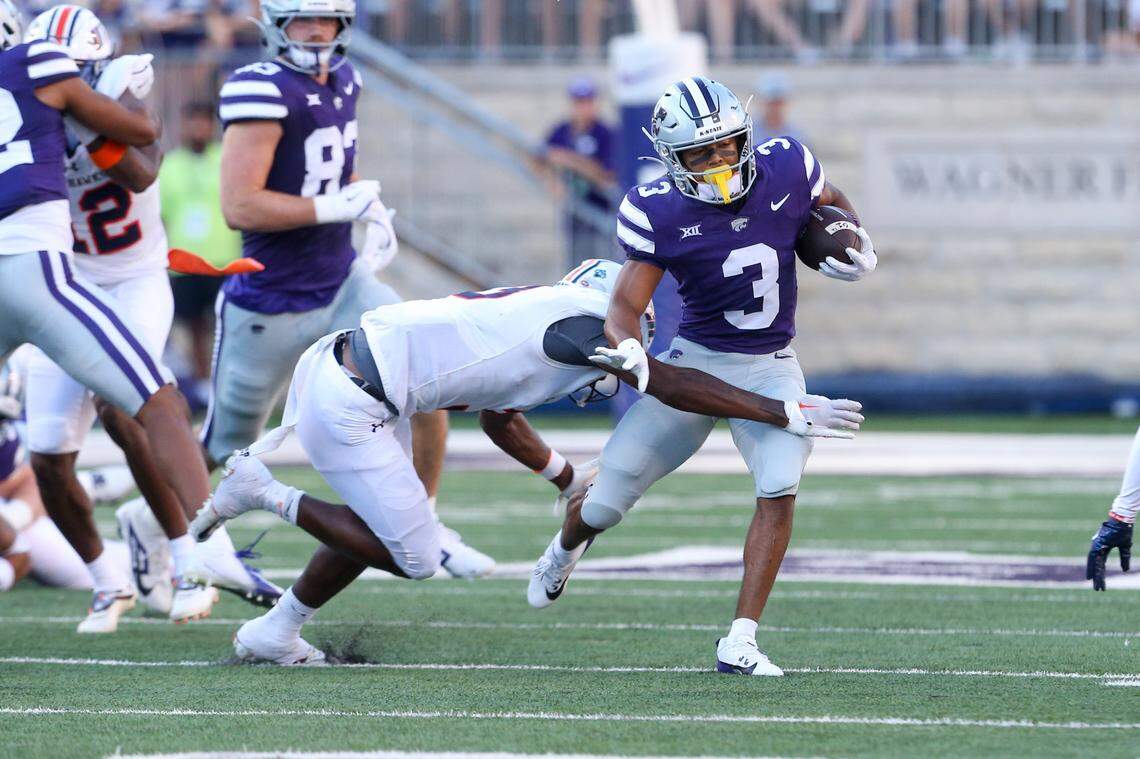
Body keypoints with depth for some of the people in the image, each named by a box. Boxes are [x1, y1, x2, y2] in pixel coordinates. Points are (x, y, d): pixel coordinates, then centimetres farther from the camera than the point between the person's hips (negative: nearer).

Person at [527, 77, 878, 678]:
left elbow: (832, 203, 13)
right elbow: (627, 301, -16)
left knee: (779, 488, -23)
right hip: (696, 359, -1)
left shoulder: (785, 167, -10)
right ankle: (566, 548, 39)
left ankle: (739, 645, -17)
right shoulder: (658, 213, -17)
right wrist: (627, 346, -37)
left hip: (771, 368, 1)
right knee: (608, 497, -1)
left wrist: (859, 251, -5)